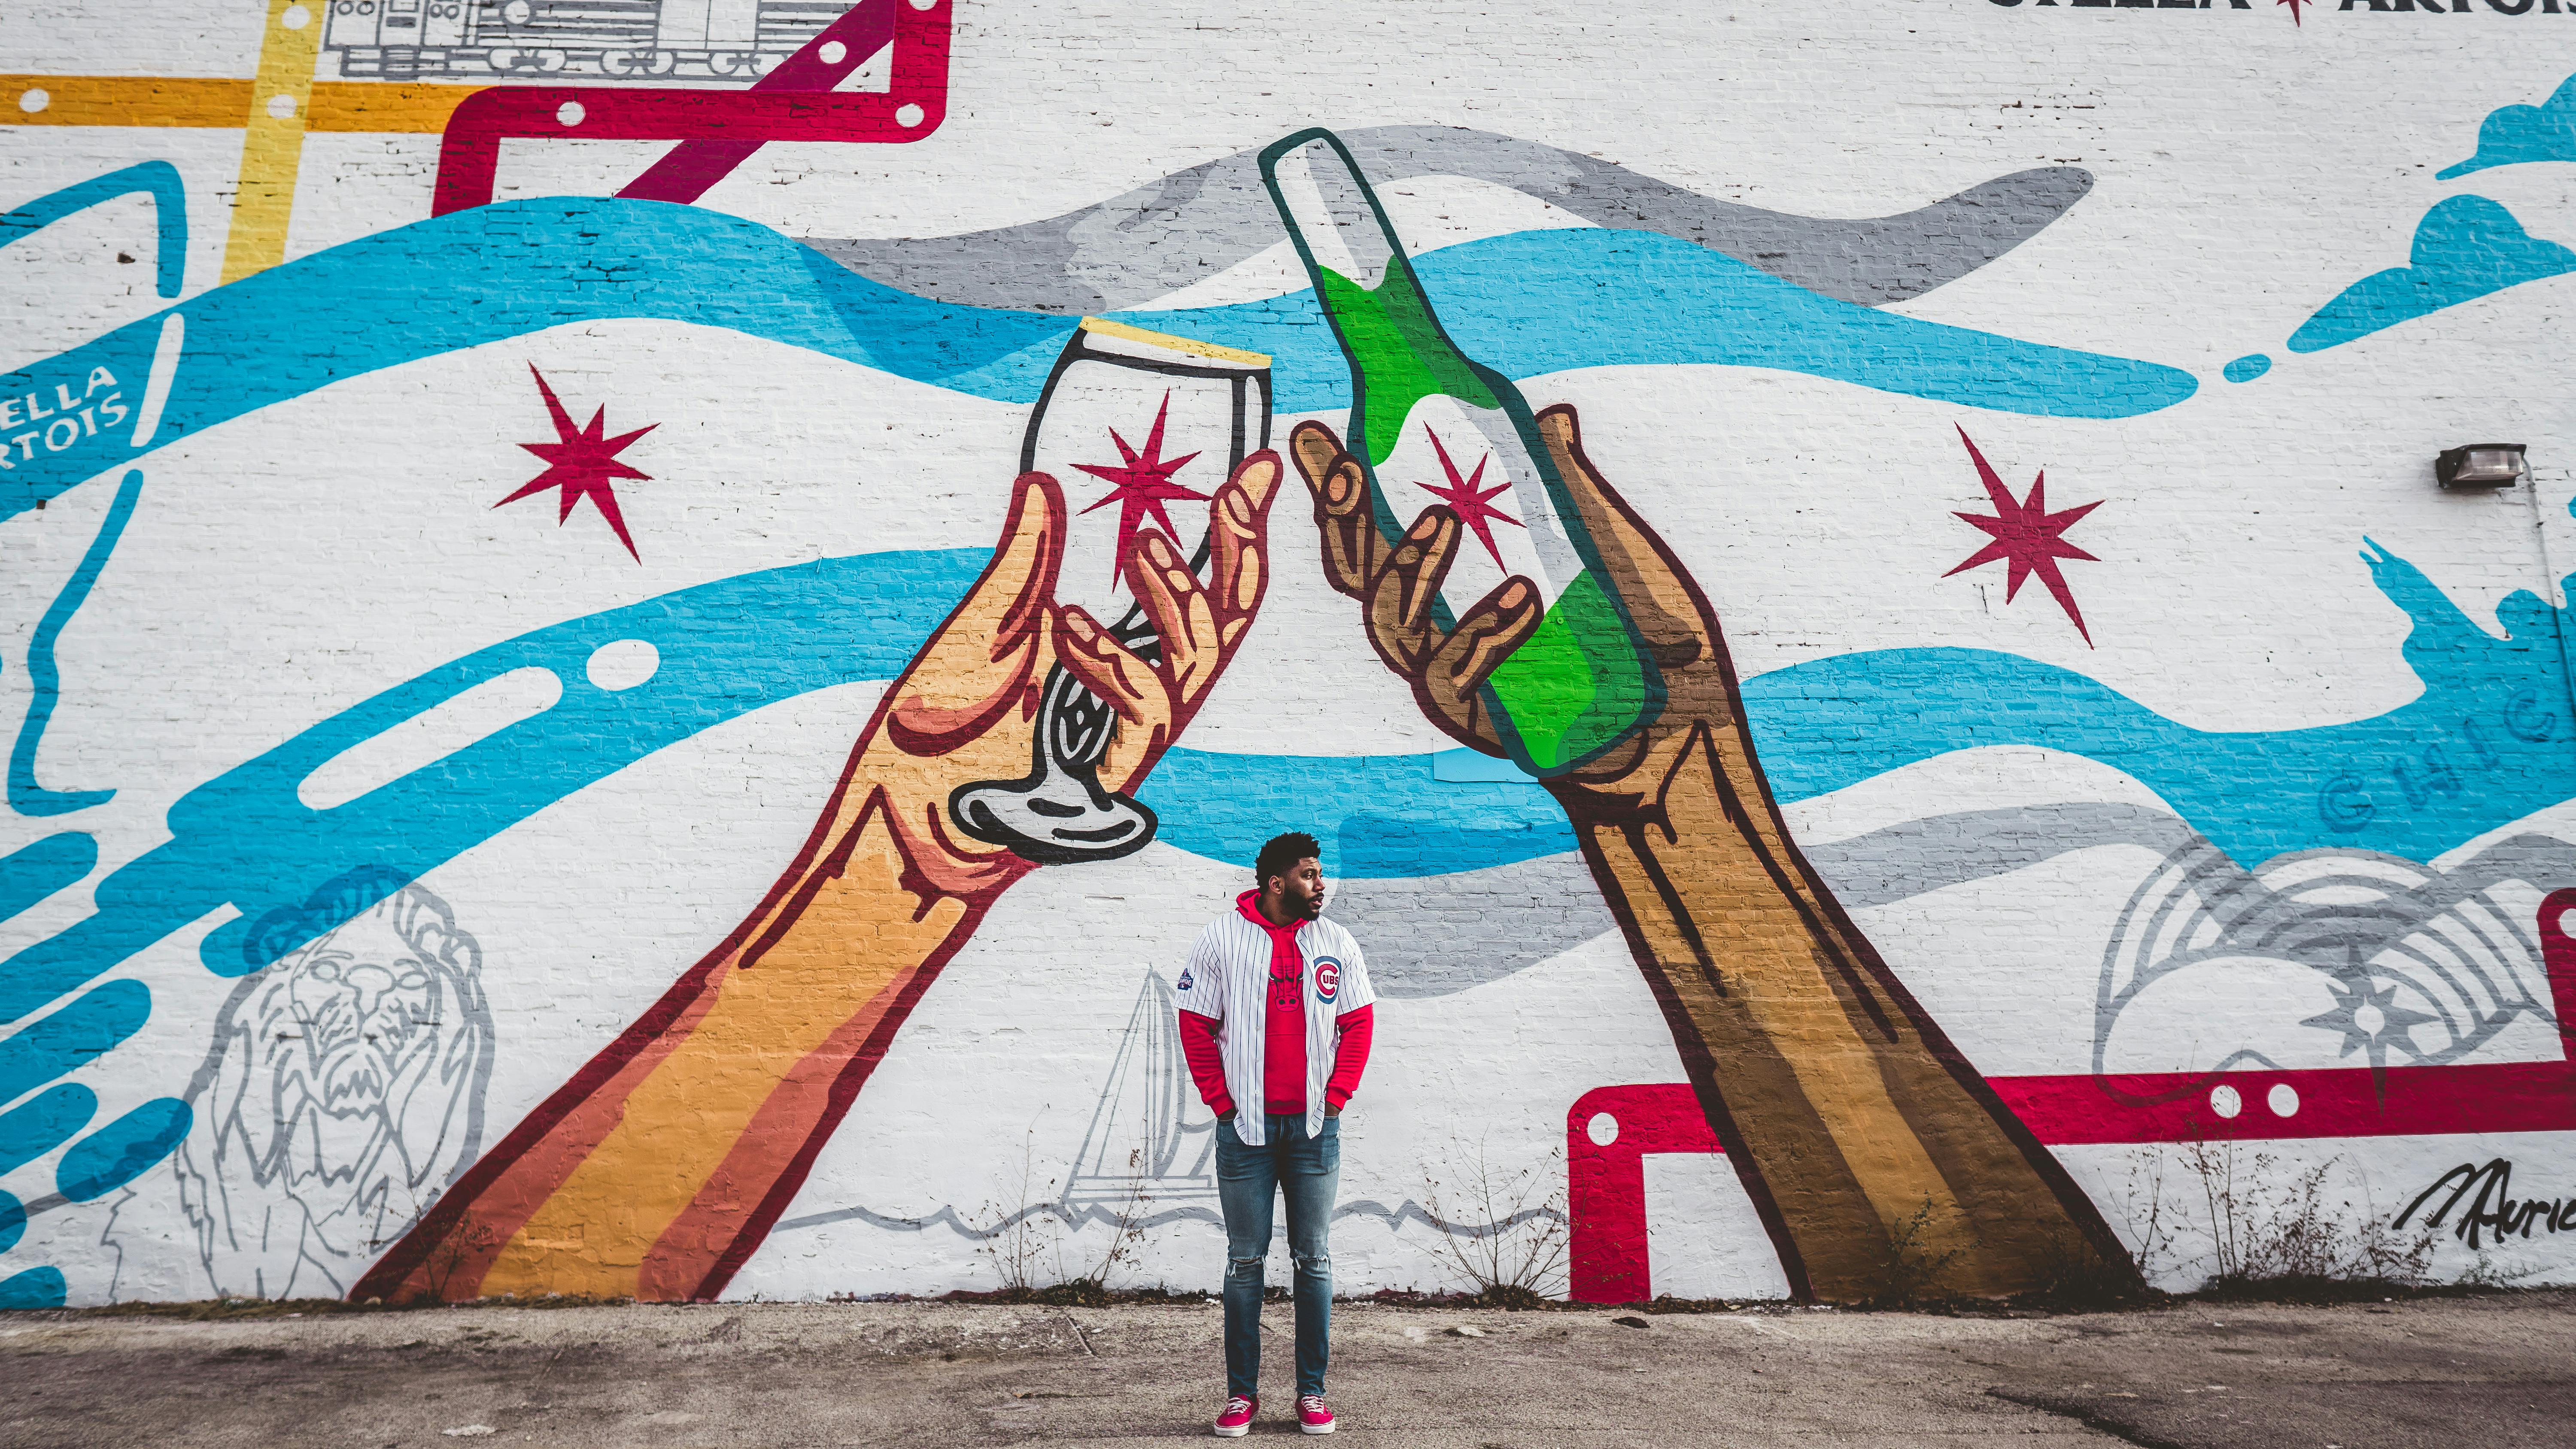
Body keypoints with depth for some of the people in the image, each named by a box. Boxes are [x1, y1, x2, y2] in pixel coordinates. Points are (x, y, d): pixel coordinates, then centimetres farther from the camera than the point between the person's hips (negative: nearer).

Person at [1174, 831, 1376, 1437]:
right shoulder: (1221, 938, -3)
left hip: (1315, 1127, 2)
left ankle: (1312, 1392, 19)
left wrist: (1335, 1096, -1)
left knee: (1315, 1259, 7)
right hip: (1246, 1126, -2)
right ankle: (1242, 1392, 18)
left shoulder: (1336, 943, 4)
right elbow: (1195, 1026, 0)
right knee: (1245, 1260, 7)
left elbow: (1358, 1023, 8)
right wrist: (1221, 1101, -4)